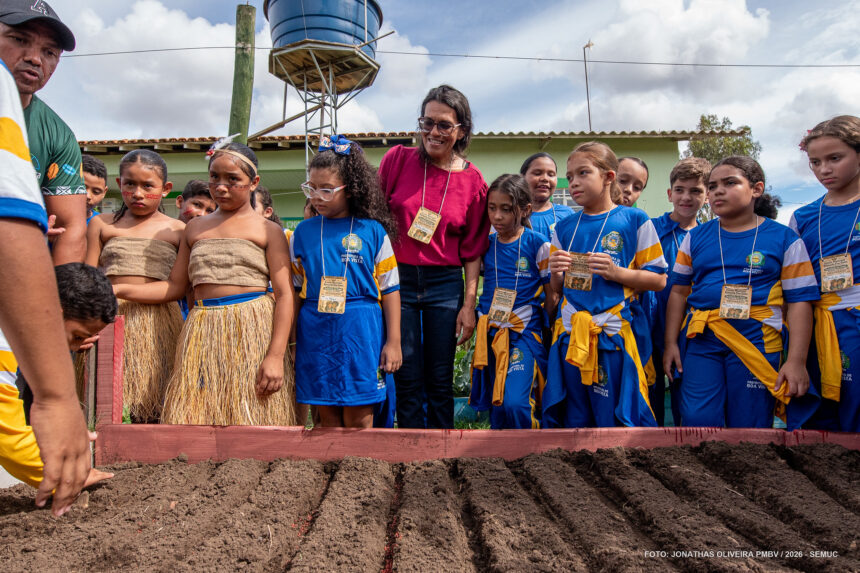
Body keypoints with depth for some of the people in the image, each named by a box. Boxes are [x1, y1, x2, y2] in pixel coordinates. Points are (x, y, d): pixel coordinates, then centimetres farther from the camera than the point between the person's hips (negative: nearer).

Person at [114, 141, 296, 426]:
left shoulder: (268, 230, 4)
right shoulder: (195, 228, 18)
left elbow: (285, 295, -4)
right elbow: (175, 286, 20)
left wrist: (276, 356, -13)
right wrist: (118, 289, 7)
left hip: (253, 331, -4)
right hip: (202, 334, 4)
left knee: (250, 418, -4)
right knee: (193, 416, -2)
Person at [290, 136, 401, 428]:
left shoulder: (372, 231, -1)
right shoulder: (303, 232, 7)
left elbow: (390, 290, 1)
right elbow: (294, 290, 13)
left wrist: (393, 342, -1)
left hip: (360, 331, -2)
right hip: (315, 332, 3)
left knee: (359, 420, 3)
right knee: (328, 418, 10)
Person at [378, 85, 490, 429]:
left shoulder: (472, 181, 1)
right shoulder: (398, 159, 0)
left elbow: (473, 249, 4)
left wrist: (469, 305, 0)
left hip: (445, 285, 0)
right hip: (397, 279, 0)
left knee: (440, 381, 9)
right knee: (407, 381, 4)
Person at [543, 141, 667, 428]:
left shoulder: (634, 221, 0)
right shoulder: (564, 227, 11)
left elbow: (659, 280, 0)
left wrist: (616, 272, -14)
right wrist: (556, 273, -6)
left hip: (611, 334, -4)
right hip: (569, 334, 4)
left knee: (613, 420, 1)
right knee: (574, 421, 13)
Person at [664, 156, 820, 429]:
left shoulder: (784, 239, 3)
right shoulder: (695, 237, 10)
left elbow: (799, 301, 0)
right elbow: (679, 292, 12)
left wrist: (796, 360, -6)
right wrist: (671, 343, 6)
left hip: (756, 344, -1)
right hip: (701, 343, 2)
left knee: (749, 426, 5)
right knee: (697, 421, -5)